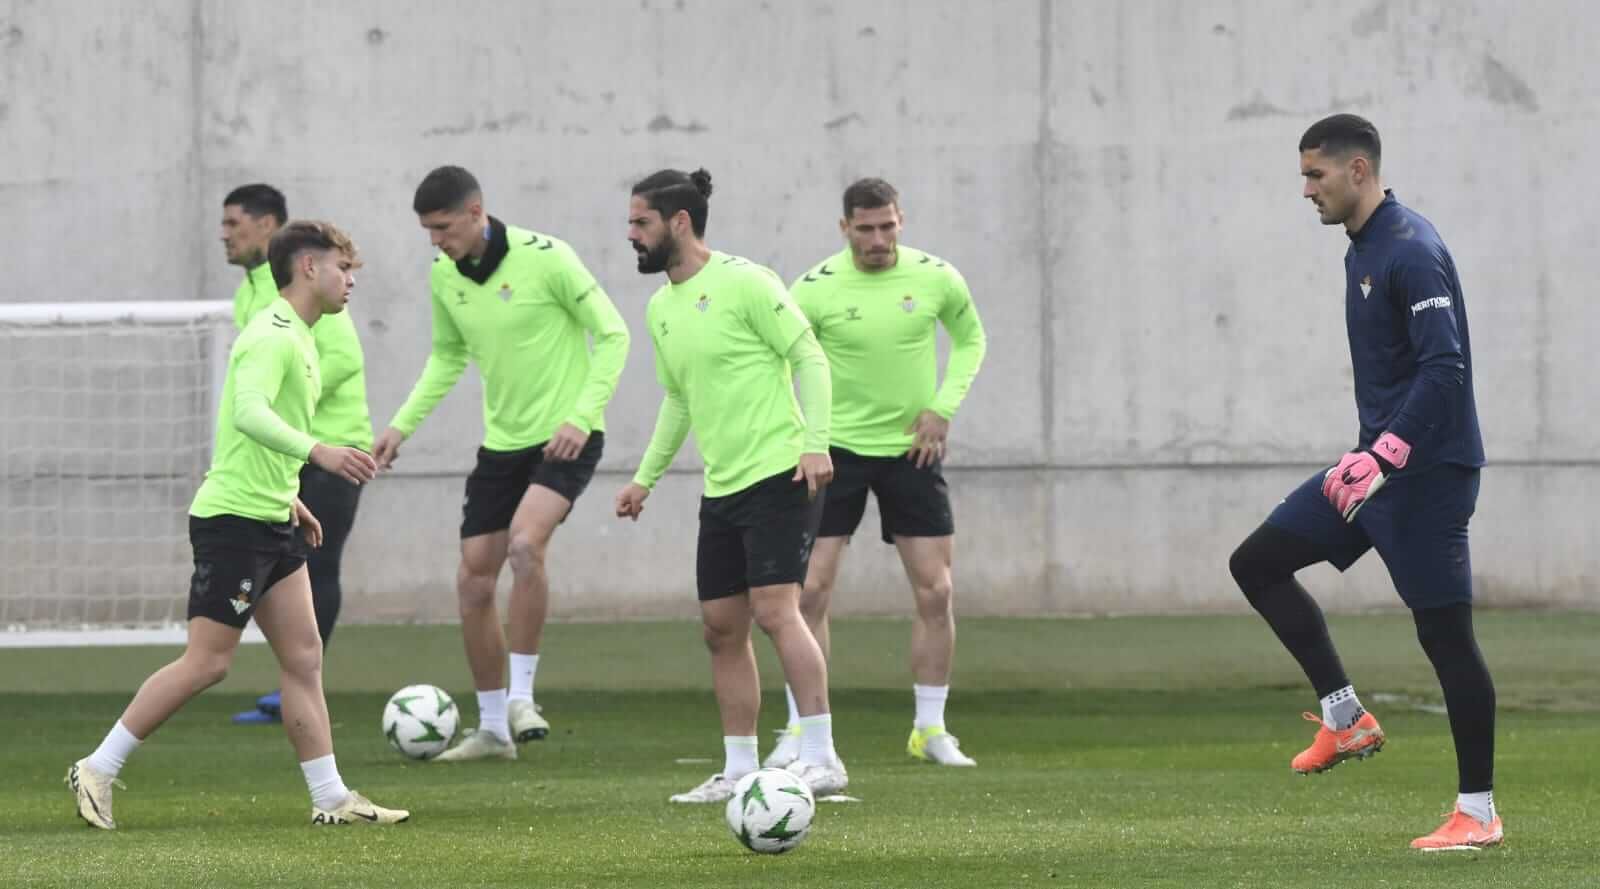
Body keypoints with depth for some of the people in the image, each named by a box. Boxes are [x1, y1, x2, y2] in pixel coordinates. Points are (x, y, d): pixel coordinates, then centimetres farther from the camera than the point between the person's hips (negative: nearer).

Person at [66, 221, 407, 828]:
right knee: (206, 663, -8)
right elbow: (249, 414, -32)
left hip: (270, 525, 10)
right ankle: (98, 770, -1)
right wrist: (317, 452, -44)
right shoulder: (272, 337, -15)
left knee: (303, 657, 5)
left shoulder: (296, 338, 16)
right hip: (233, 520, -10)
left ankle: (331, 797, 5)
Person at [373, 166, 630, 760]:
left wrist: (583, 415, -22)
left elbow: (612, 335, -12)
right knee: (473, 582, 4)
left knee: (525, 544, -29)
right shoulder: (443, 276, 2)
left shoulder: (544, 259, -17)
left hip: (564, 438, -7)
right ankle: (492, 727, 17)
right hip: (502, 441, 7)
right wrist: (402, 425, 8)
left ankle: (521, 696, -17)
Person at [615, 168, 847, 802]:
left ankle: (822, 758, -15)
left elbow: (809, 360, -10)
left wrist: (815, 442, -19)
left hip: (780, 477, -8)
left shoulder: (745, 283, -10)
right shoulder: (660, 309, 14)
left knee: (775, 610, -17)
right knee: (722, 629, 6)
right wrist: (646, 477, 24)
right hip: (721, 488, 8)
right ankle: (739, 769, 12)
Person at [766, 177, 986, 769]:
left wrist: (943, 407, -2)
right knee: (810, 590, -8)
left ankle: (930, 729, 12)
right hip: (836, 447, -2)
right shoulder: (814, 289, -13)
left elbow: (969, 338, 10)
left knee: (935, 592, -1)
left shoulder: (935, 279, -7)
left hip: (912, 448, 2)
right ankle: (800, 730, 0)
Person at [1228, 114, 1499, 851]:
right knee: (1257, 562, 7)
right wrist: (1370, 455, 19)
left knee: (1444, 631, -6)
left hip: (1425, 470, -10)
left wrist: (1384, 458, -27)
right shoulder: (1364, 250, 13)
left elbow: (1445, 367, -25)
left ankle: (1478, 812, 0)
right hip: (1381, 461, 10)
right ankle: (1345, 719, 8)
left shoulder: (1410, 251, -17)